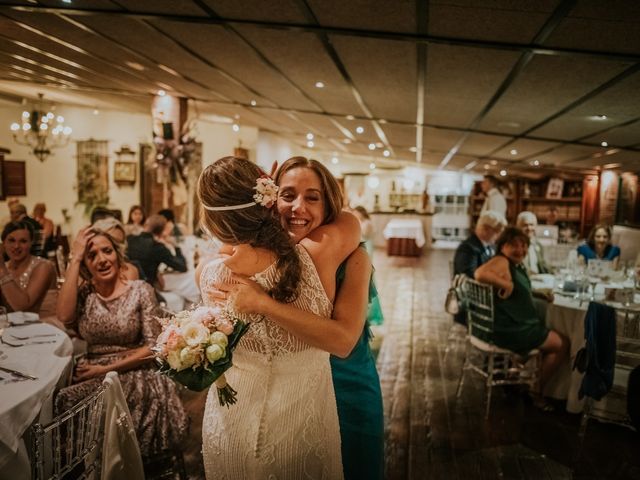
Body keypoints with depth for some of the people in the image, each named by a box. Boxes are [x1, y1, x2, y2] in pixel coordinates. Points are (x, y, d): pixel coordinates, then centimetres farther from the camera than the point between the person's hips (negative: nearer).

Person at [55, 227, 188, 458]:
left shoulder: (140, 290, -2)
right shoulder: (84, 292, 6)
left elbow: (153, 346, -6)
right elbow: (65, 316, -18)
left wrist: (106, 369, -13)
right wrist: (75, 259, -13)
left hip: (134, 375, -3)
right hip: (90, 376, 3)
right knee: (66, 401, -27)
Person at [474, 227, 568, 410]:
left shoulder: (516, 265, 9)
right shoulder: (501, 261, -22)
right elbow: (480, 274, -43)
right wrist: (507, 284, -33)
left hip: (514, 326, 10)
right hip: (509, 331, -10)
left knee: (553, 338, 29)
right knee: (562, 344, 6)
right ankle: (535, 391, 18)